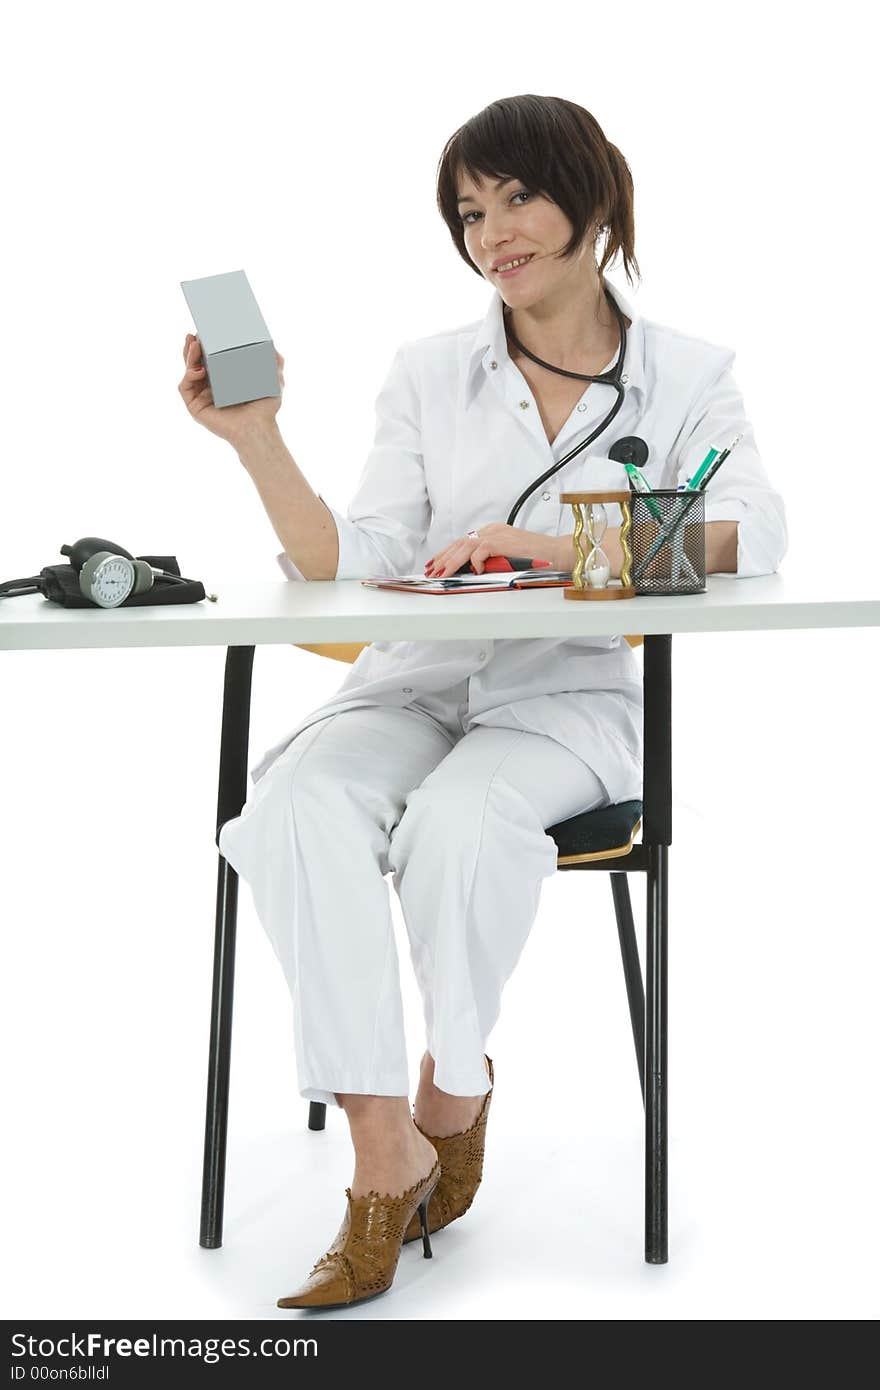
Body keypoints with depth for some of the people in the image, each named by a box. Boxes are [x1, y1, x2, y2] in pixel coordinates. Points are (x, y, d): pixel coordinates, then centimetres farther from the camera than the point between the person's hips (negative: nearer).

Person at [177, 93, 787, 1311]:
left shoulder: (685, 377, 7)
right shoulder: (430, 375, 12)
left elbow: (753, 534, -12)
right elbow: (350, 566, 2)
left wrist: (561, 544, -25)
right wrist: (254, 437, -11)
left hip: (569, 695, -2)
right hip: (414, 684, 2)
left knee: (459, 819, -34)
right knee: (295, 811, -30)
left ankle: (454, 1086, -6)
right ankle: (385, 1156, -26)